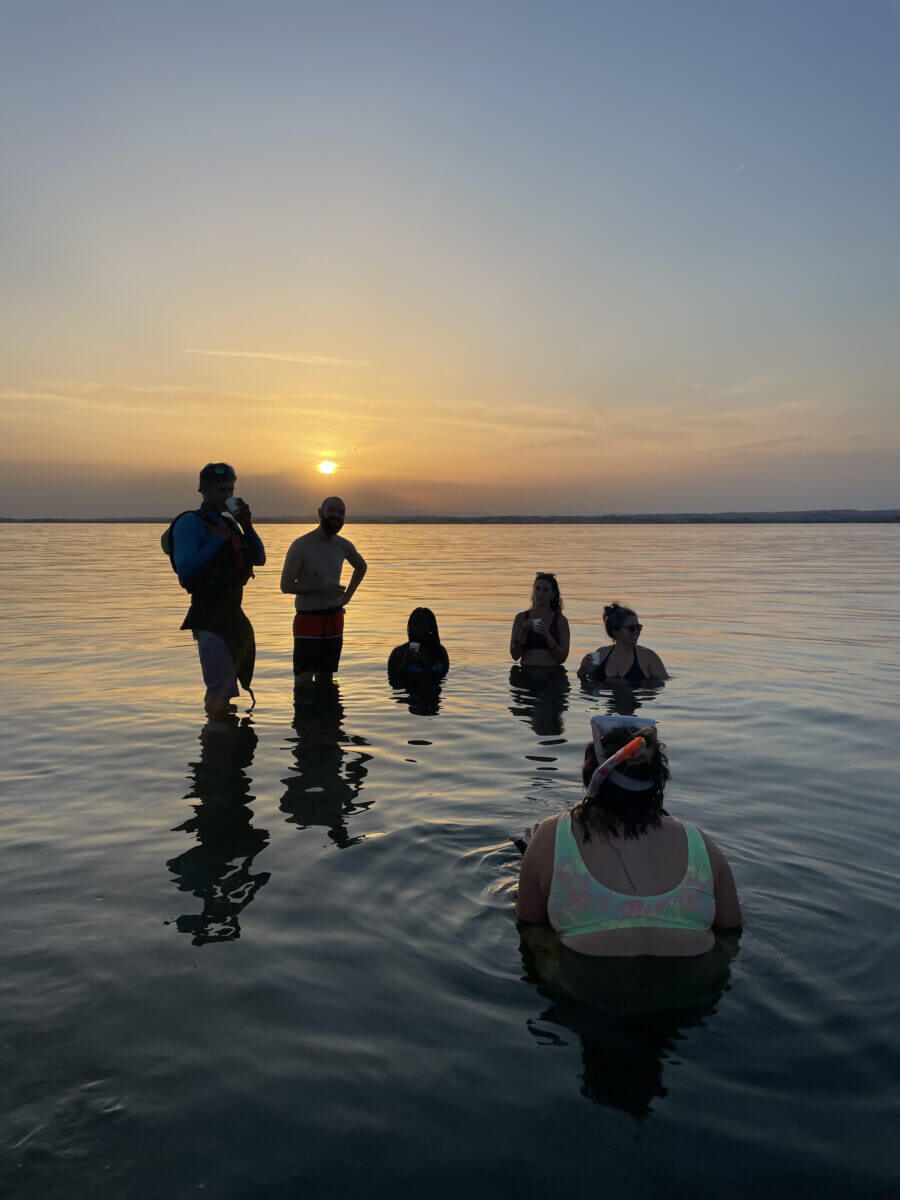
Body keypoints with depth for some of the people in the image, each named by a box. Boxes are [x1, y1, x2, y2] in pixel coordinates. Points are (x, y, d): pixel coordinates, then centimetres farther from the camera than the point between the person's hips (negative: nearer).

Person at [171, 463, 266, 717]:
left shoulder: (229, 523, 16)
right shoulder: (190, 522, -8)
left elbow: (259, 559, 10)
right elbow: (186, 570, -20)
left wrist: (246, 525, -2)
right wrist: (218, 540, -18)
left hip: (233, 615, 9)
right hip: (210, 617, -9)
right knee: (220, 692, -11)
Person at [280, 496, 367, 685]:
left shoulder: (344, 546, 5)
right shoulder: (300, 546, -10)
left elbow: (361, 567, 27)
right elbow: (286, 585, -12)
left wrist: (347, 595, 15)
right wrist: (319, 587, -24)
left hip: (335, 619, 5)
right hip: (307, 620, -5)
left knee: (325, 680, 10)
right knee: (303, 681, -12)